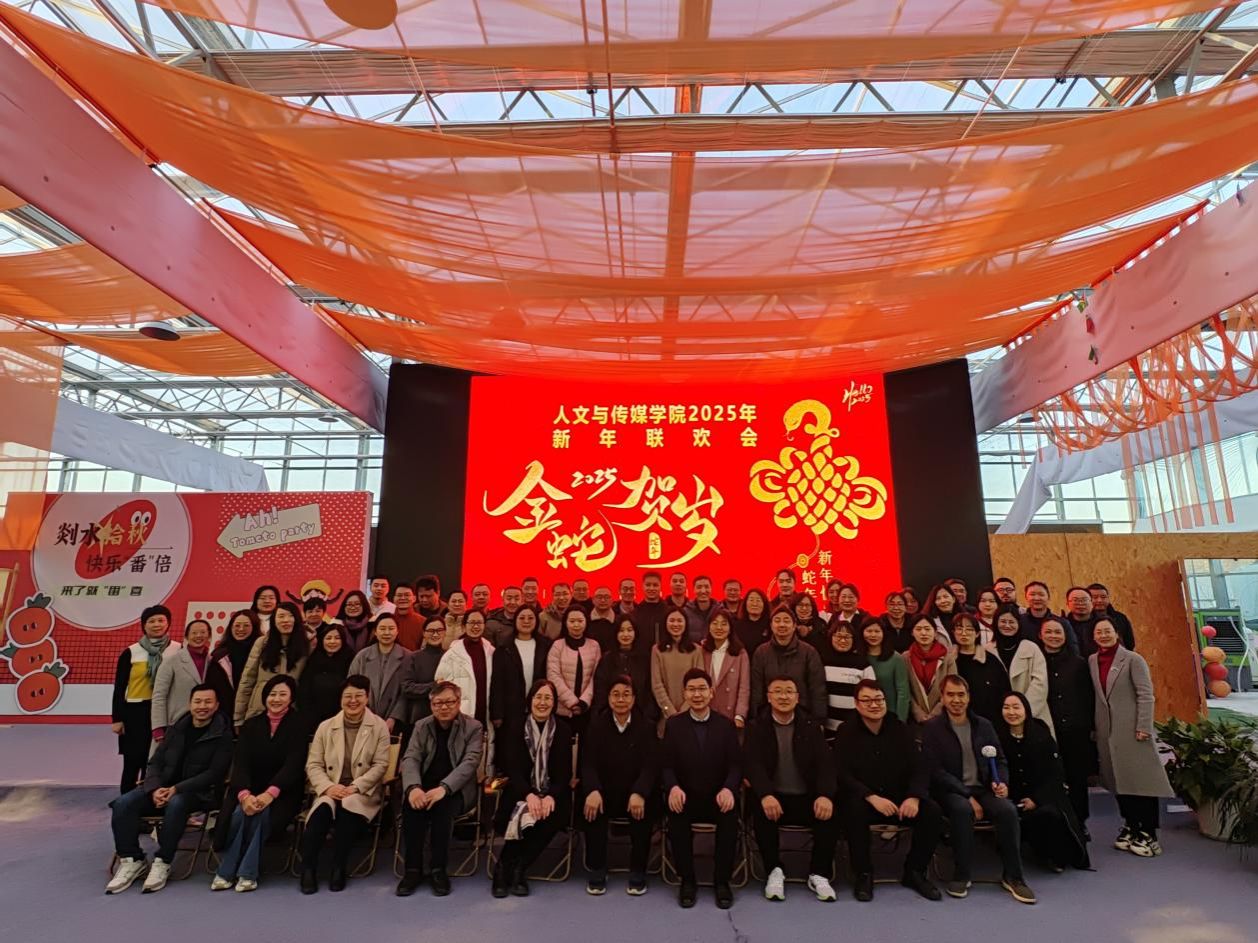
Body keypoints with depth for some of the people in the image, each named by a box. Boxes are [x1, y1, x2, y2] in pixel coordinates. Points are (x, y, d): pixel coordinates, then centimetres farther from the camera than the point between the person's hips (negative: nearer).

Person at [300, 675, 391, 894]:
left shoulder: (379, 726, 3)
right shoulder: (326, 727, 11)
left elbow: (380, 765, -2)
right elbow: (313, 765, 7)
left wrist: (355, 787, -15)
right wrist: (328, 787, -12)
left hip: (364, 792, -2)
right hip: (331, 791, 2)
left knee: (347, 807, -34)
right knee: (323, 810, -31)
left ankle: (339, 869, -17)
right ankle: (308, 869, -18)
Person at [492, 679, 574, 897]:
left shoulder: (563, 730, 4)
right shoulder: (517, 729, 4)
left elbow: (565, 772, -1)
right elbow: (513, 769, -5)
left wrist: (551, 796, -20)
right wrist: (529, 795, -23)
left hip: (552, 794, 1)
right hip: (521, 792, 0)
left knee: (550, 817, -30)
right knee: (523, 819, -31)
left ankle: (507, 868, -12)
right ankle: (517, 870, -7)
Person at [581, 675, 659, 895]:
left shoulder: (646, 726, -1)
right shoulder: (596, 725, 2)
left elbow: (651, 765, -9)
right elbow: (588, 763, -6)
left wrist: (639, 793, -28)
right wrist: (593, 790, -26)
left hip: (635, 793, -1)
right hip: (604, 792, 1)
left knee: (643, 811, -29)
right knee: (592, 809, -27)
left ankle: (637, 873, -9)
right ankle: (597, 872, -8)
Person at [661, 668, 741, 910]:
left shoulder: (726, 725, 6)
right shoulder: (673, 724, 5)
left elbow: (735, 765, -1)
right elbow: (666, 764, 0)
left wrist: (728, 788, -22)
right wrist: (673, 787, -22)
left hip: (718, 796, 0)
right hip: (685, 796, 0)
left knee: (730, 819, -30)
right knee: (675, 819, -31)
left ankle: (722, 881, -8)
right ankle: (687, 880, -8)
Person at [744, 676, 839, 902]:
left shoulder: (811, 726, 8)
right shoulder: (757, 727, 3)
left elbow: (825, 763, -4)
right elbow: (752, 764, -11)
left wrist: (825, 795, -24)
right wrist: (765, 794, -31)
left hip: (807, 797, 2)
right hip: (773, 797, -1)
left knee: (829, 812, -27)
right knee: (762, 812, -32)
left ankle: (819, 874, -8)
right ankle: (774, 871, -12)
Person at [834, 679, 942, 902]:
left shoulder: (901, 729, 5)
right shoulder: (846, 732, -4)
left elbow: (919, 769, -1)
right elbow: (843, 775, -12)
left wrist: (914, 797, -22)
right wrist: (872, 797, -28)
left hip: (899, 800, 3)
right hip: (863, 800, -3)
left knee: (932, 812, -23)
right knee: (854, 810, -35)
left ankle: (914, 872, 1)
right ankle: (863, 874, -13)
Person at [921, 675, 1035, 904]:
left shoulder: (984, 725, 10)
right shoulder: (932, 728, -4)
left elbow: (999, 760, 15)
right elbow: (935, 771, -10)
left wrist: (1001, 782, -7)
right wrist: (968, 796, -18)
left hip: (982, 788, 4)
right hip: (950, 791, -4)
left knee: (1008, 810, -27)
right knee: (962, 809, -36)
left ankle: (1012, 876, -9)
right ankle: (961, 875, -19)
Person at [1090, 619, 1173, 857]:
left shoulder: (1133, 659, -6)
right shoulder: (1092, 661, 8)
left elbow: (1146, 695, -9)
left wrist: (1144, 727, -15)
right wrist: (1094, 726, 8)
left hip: (1132, 728, -5)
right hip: (1107, 730, 5)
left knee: (1142, 779, -1)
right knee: (1119, 780, 9)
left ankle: (1148, 835, 6)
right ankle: (1131, 828, 19)